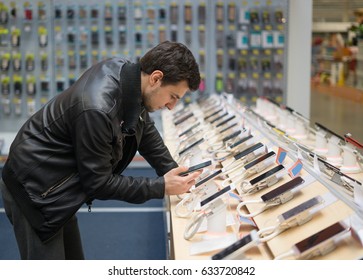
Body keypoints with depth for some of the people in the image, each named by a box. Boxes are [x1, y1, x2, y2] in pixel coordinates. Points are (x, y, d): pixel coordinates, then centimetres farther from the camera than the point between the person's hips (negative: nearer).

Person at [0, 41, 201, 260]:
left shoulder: (126, 71, -8)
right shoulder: (97, 110, -34)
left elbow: (146, 131, 10)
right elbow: (97, 183, -23)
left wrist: (175, 174, 3)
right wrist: (161, 187, -20)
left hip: (59, 188, 9)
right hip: (34, 193, -9)